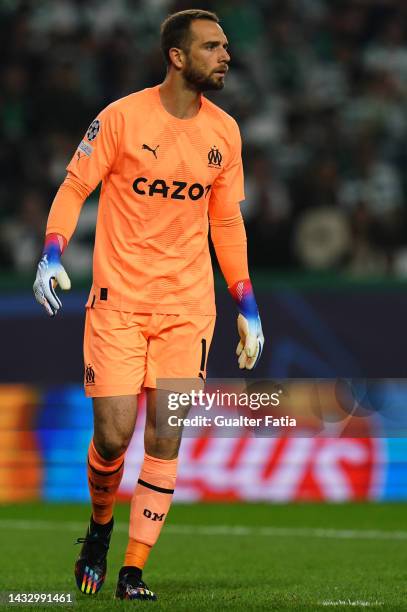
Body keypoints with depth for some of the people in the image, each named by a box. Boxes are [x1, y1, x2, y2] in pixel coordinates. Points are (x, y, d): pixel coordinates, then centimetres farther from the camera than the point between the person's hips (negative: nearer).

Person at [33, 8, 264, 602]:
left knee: (166, 439, -4)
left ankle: (134, 570, 4)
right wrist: (51, 255, -16)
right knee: (113, 433, -9)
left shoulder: (224, 132, 8)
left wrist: (248, 307, 12)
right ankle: (100, 526, 22)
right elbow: (74, 186, -1)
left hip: (189, 307, 3)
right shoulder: (122, 117, -6)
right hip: (118, 301, -3)